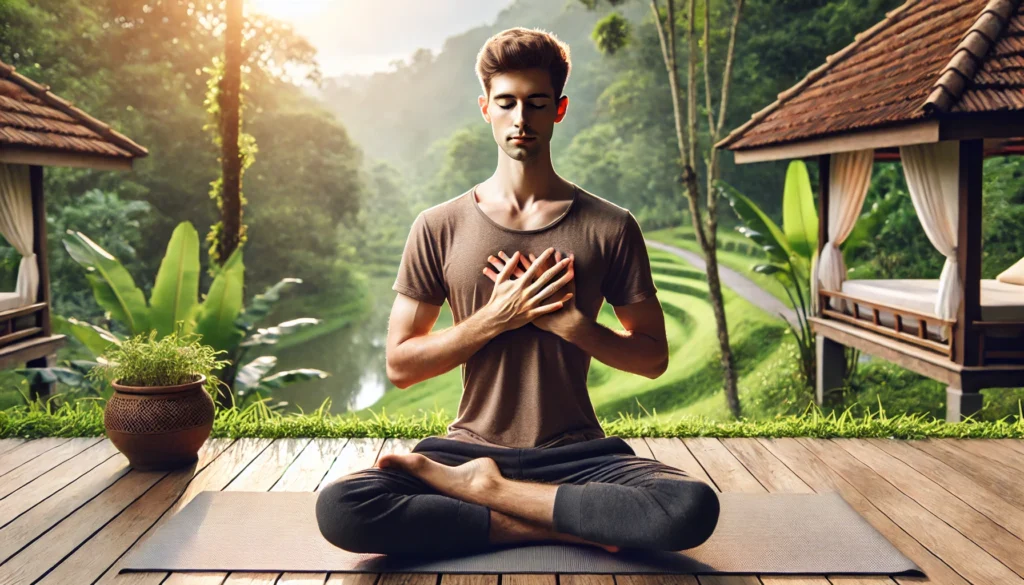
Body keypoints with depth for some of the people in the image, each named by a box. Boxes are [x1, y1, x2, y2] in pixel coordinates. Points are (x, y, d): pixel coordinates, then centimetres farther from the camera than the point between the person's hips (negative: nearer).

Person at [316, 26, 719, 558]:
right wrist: (495, 318, -12)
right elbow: (400, 365, 2)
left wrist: (568, 322, -12)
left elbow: (653, 357, 5)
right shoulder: (439, 228, 3)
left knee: (694, 507, -30)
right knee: (340, 506, -26)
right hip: (470, 445, 1)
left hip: (576, 451, 0)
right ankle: (562, 528, -16)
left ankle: (482, 487, -14)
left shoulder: (610, 227, 3)